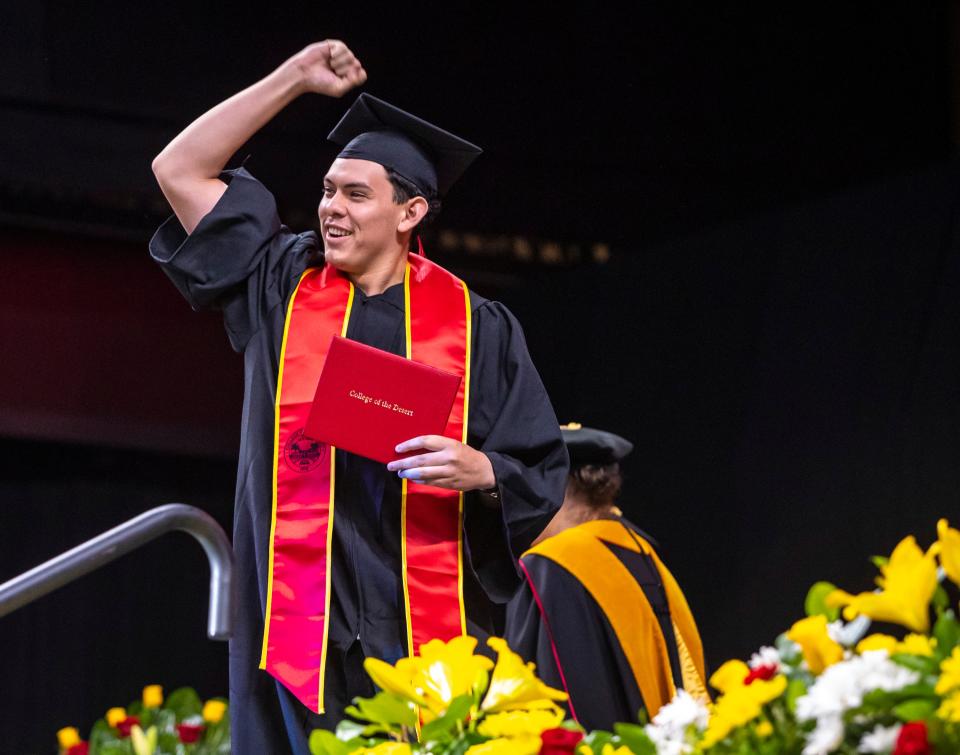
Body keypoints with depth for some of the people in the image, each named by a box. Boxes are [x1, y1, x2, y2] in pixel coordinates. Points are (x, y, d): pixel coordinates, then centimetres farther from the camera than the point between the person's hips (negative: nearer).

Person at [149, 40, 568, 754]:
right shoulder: (283, 287, 12)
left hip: (428, 633, -1)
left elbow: (541, 473, 7)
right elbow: (179, 170, 11)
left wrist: (481, 471, -15)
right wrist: (296, 78, 9)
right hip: (302, 621, 1)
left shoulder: (473, 325, 6)